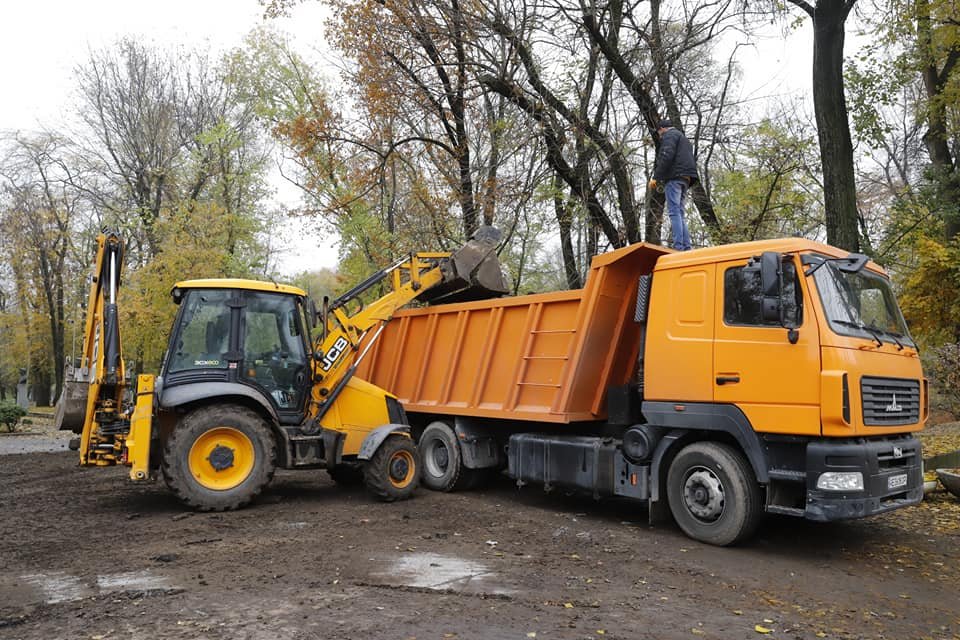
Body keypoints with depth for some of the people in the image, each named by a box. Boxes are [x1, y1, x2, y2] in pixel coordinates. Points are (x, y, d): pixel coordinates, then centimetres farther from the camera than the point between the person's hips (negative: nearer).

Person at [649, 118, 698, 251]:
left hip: (674, 177, -9)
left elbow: (666, 156, -14)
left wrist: (656, 177, -15)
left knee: (674, 212, -14)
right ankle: (687, 247, 1)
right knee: (679, 213, 8)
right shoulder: (683, 138, 33)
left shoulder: (669, 135, 3)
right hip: (685, 179, 9)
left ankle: (678, 247, -22)